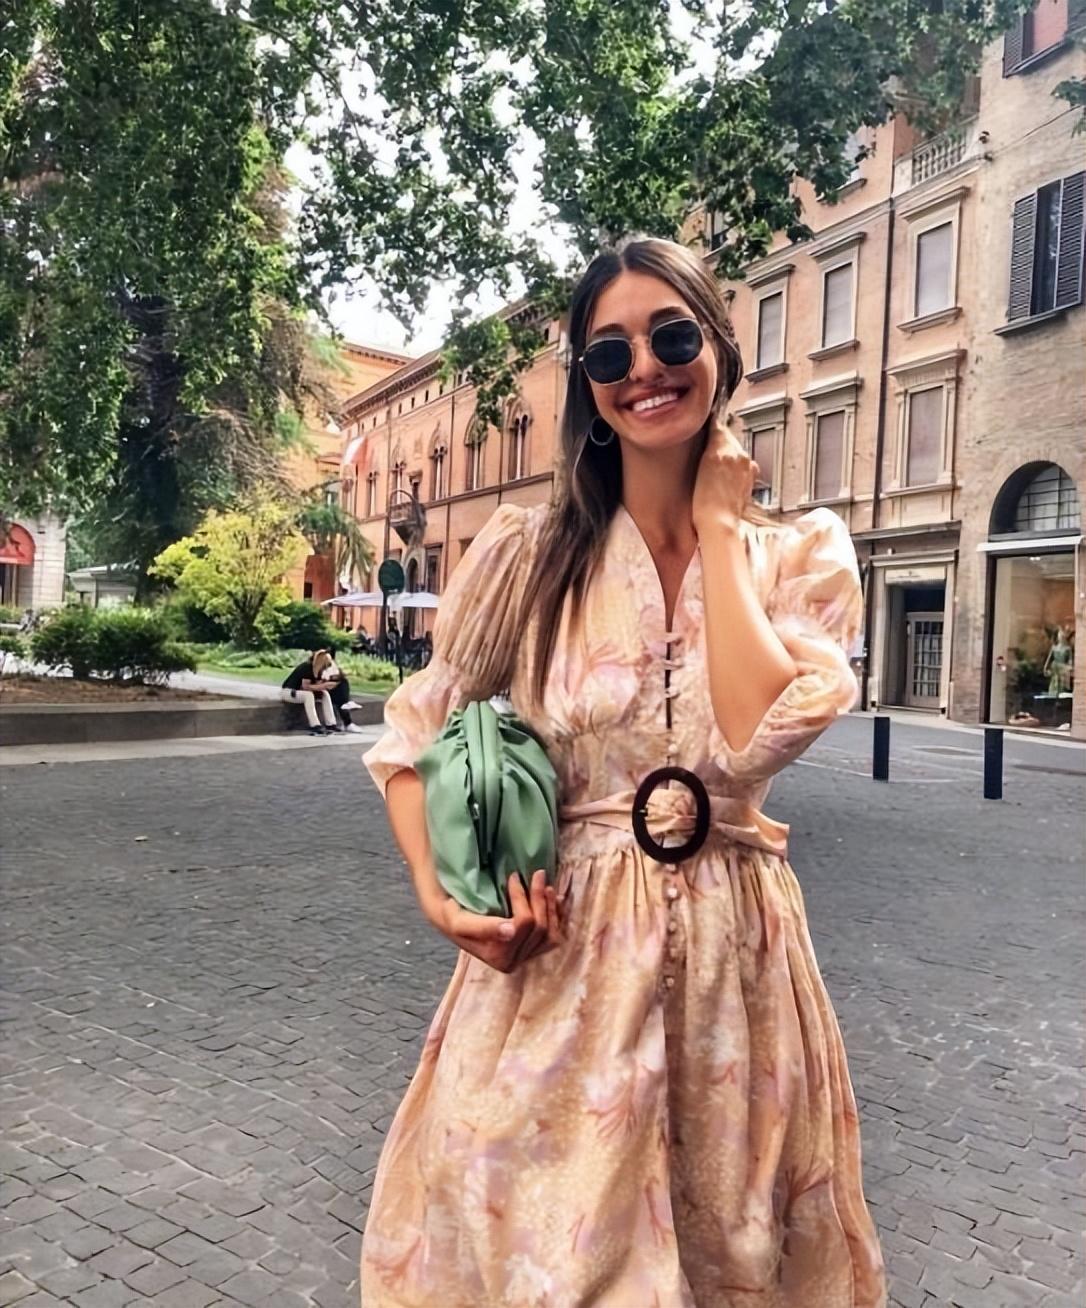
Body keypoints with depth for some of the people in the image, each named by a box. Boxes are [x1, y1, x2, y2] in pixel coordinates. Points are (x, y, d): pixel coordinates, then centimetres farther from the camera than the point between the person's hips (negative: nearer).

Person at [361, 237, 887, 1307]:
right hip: (555, 956, -1)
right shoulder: (526, 554, -2)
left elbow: (753, 737, -18)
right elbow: (412, 735, 4)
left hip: (734, 962, 2)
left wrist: (718, 524, -10)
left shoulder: (805, 555, 0)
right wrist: (439, 893, -11)